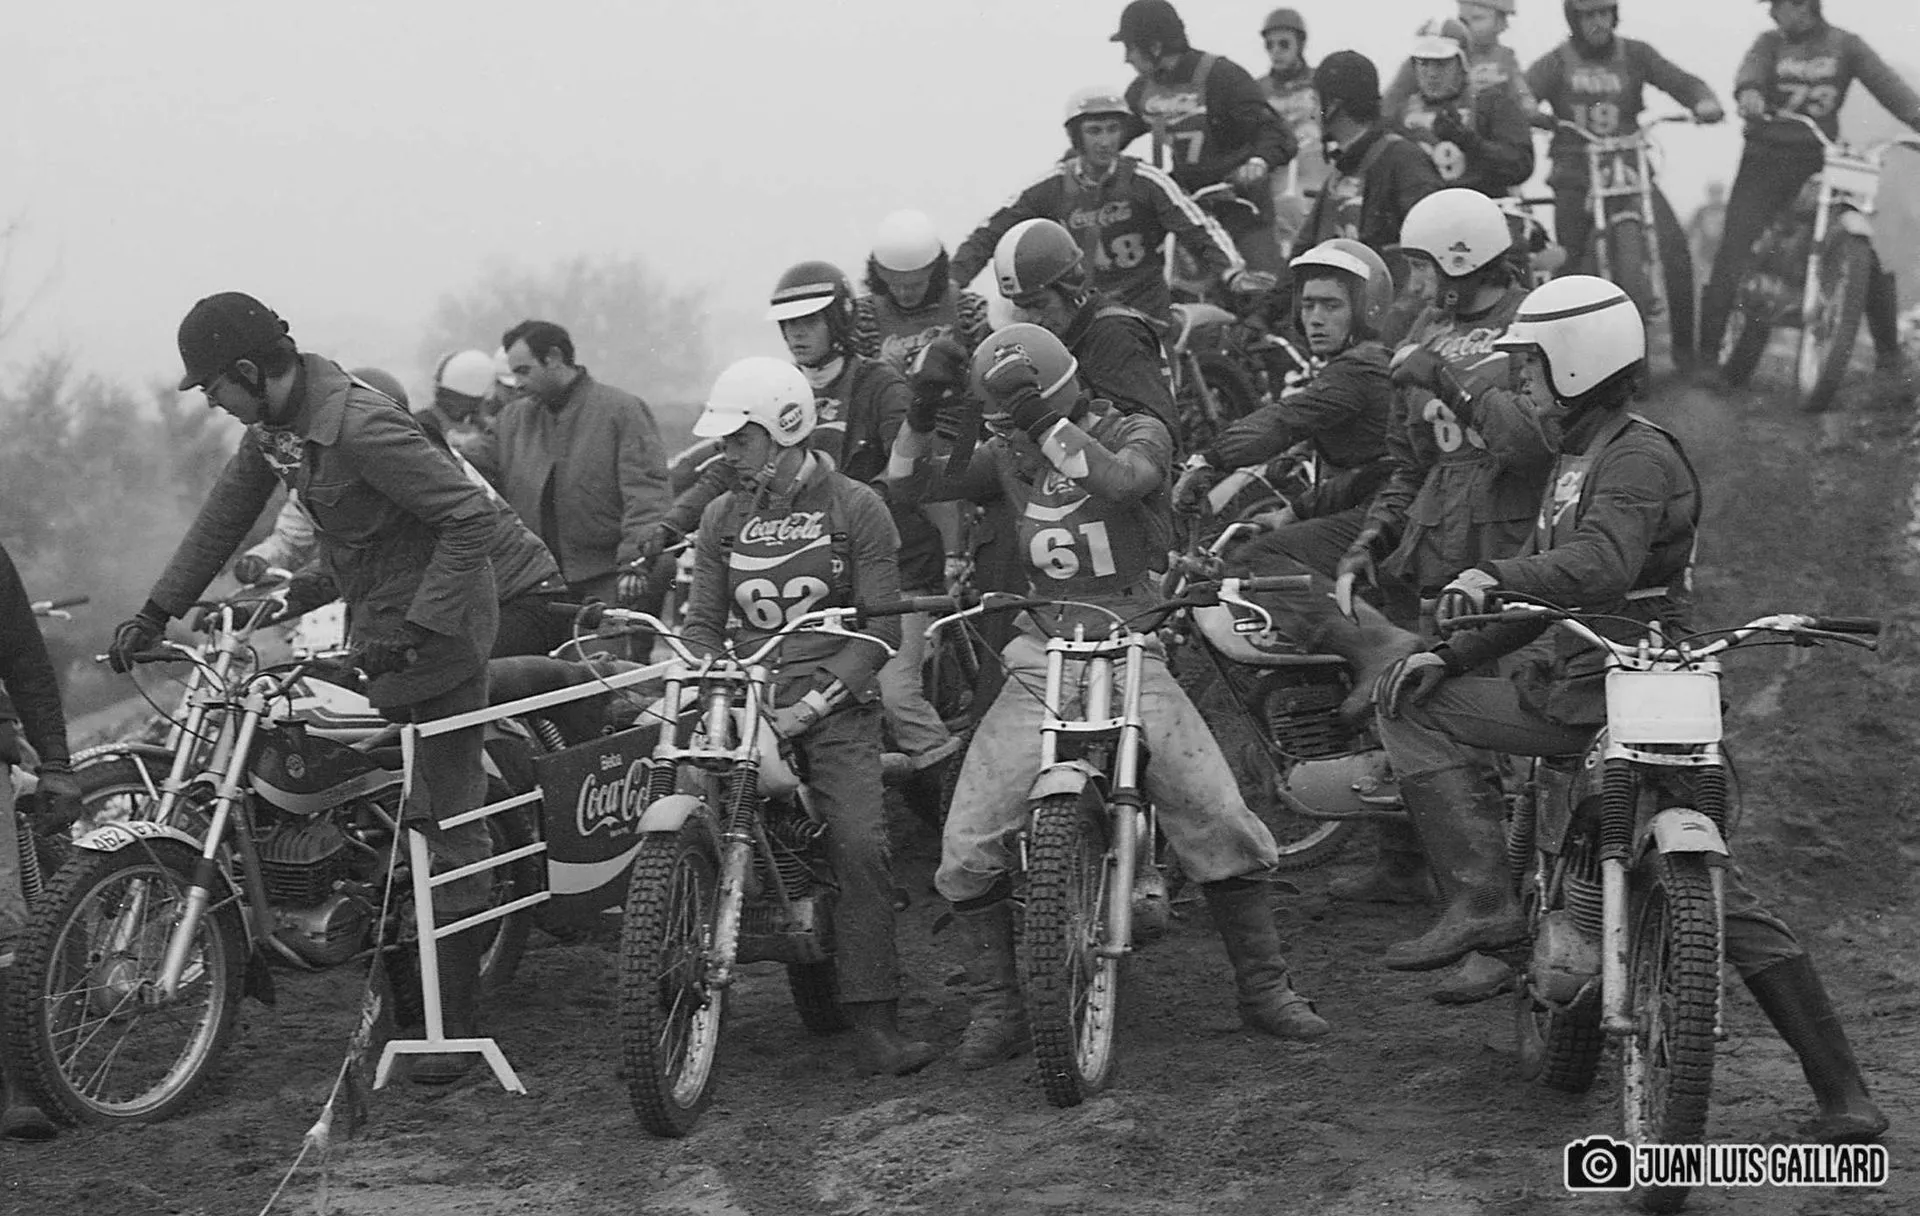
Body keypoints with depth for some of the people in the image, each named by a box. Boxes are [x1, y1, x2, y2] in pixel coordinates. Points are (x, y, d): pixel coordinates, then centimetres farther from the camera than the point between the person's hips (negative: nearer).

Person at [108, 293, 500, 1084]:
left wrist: (418, 625, -29)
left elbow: (471, 517, -27)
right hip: (373, 623, 9)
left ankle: (457, 1017, 0)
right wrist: (155, 612, 12)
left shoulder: (361, 426, -27)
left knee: (446, 819, -4)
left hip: (436, 631, -9)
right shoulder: (273, 425, 2)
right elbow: (225, 514, 15)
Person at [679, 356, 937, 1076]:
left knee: (860, 847, -18)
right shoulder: (721, 518, 14)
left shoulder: (855, 508, 1)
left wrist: (815, 703, -14)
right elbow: (702, 622, 14)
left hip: (833, 701, -3)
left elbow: (882, 625, -4)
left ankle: (874, 1021, -16)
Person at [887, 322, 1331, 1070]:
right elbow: (910, 484, 13)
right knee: (969, 843, -7)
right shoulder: (1011, 457, 12)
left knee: (1222, 824, -10)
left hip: (1133, 654, -3)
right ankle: (995, 1009, 5)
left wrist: (1047, 425, -26)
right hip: (1041, 664, 3)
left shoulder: (1136, 434, -1)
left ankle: (1264, 988, 7)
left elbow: (1121, 480, -24)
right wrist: (918, 418, -2)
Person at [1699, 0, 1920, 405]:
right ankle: (1707, 353, 0)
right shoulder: (1770, 44, 5)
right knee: (1732, 257, -11)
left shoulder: (1845, 45, 5)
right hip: (1767, 161, 0)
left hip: (1822, 161, 0)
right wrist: (1748, 93, -41)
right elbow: (1751, 70, -17)